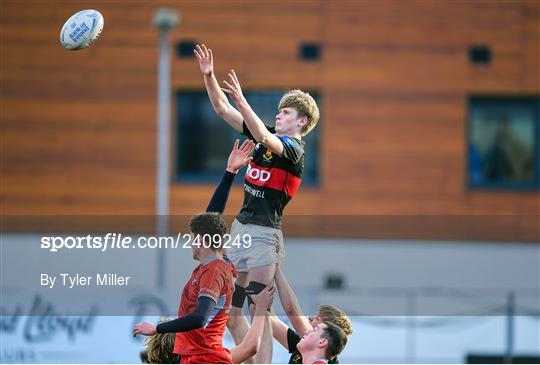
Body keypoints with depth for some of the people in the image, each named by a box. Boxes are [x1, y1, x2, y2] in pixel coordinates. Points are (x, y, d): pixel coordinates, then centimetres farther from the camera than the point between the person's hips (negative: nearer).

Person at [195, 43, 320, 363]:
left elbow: (263, 137, -31)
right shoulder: (271, 136, 13)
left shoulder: (295, 148, -9)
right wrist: (208, 76, 3)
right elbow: (223, 109, 13)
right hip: (241, 226, 8)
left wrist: (241, 101, -39)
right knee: (229, 309, 10)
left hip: (265, 232, -8)